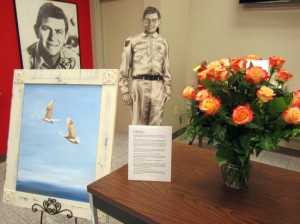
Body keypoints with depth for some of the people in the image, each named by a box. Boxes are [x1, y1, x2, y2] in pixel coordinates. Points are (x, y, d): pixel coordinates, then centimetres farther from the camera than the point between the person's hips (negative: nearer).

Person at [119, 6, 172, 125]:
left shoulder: (163, 42, 13)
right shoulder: (132, 41, 4)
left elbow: (166, 69, 14)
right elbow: (124, 68, 3)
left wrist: (168, 90, 9)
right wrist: (124, 90, -3)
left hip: (158, 86, 3)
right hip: (139, 85, -2)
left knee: (155, 124, 7)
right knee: (138, 123, 3)